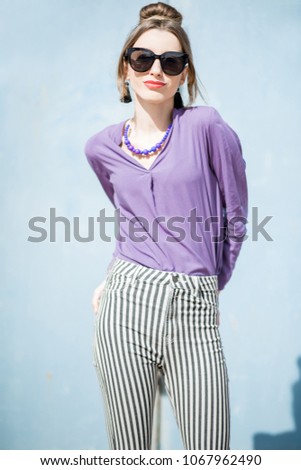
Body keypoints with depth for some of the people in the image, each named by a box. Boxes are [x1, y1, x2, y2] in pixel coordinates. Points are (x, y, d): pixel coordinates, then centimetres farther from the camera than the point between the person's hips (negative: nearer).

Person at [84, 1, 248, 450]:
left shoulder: (206, 126, -2)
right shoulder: (102, 147, 9)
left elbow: (236, 217, 7)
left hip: (194, 315, -2)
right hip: (127, 302, 2)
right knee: (129, 455, 8)